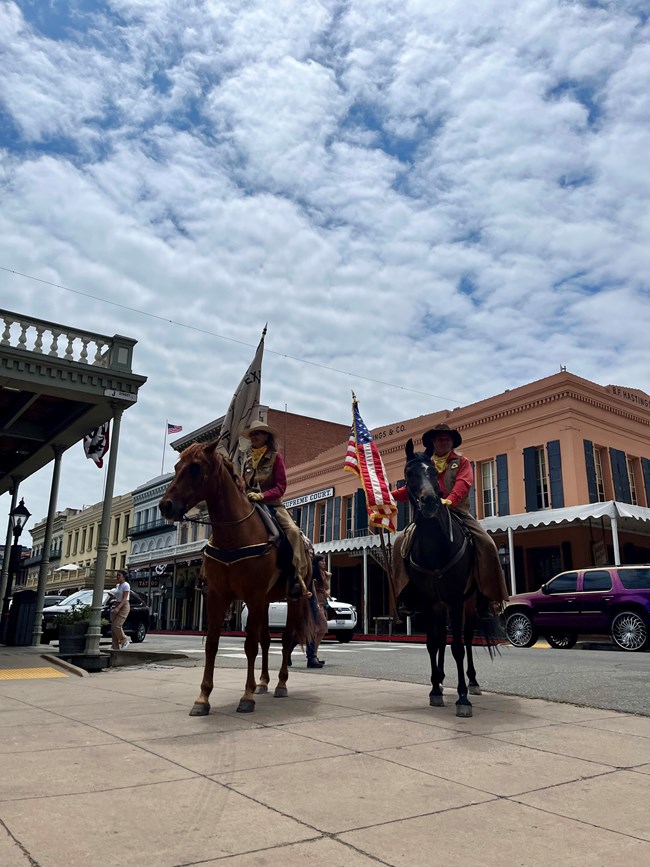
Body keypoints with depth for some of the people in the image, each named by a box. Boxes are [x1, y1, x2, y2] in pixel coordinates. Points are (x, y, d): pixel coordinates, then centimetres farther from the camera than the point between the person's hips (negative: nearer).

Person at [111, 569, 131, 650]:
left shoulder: (126, 585, -11)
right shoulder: (118, 585, 14)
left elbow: (124, 598, -19)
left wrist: (118, 608, -28)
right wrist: (115, 607, 12)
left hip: (124, 607, -8)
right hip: (117, 606, 8)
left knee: (116, 625, -15)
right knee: (113, 627, 2)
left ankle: (125, 641, 5)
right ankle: (116, 646, 8)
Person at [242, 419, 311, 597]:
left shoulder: (275, 456, 1)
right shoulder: (248, 461, 15)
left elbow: (281, 486, -7)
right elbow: (243, 485, 17)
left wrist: (262, 495, -22)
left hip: (272, 504, -5)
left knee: (293, 531, -29)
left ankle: (299, 577, -29)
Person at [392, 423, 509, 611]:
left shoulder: (461, 462, 9)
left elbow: (463, 483, -10)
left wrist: (450, 500, -30)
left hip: (458, 513, -2)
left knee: (487, 545, -19)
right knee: (401, 542, -12)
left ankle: (493, 596, -7)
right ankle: (405, 593, -3)